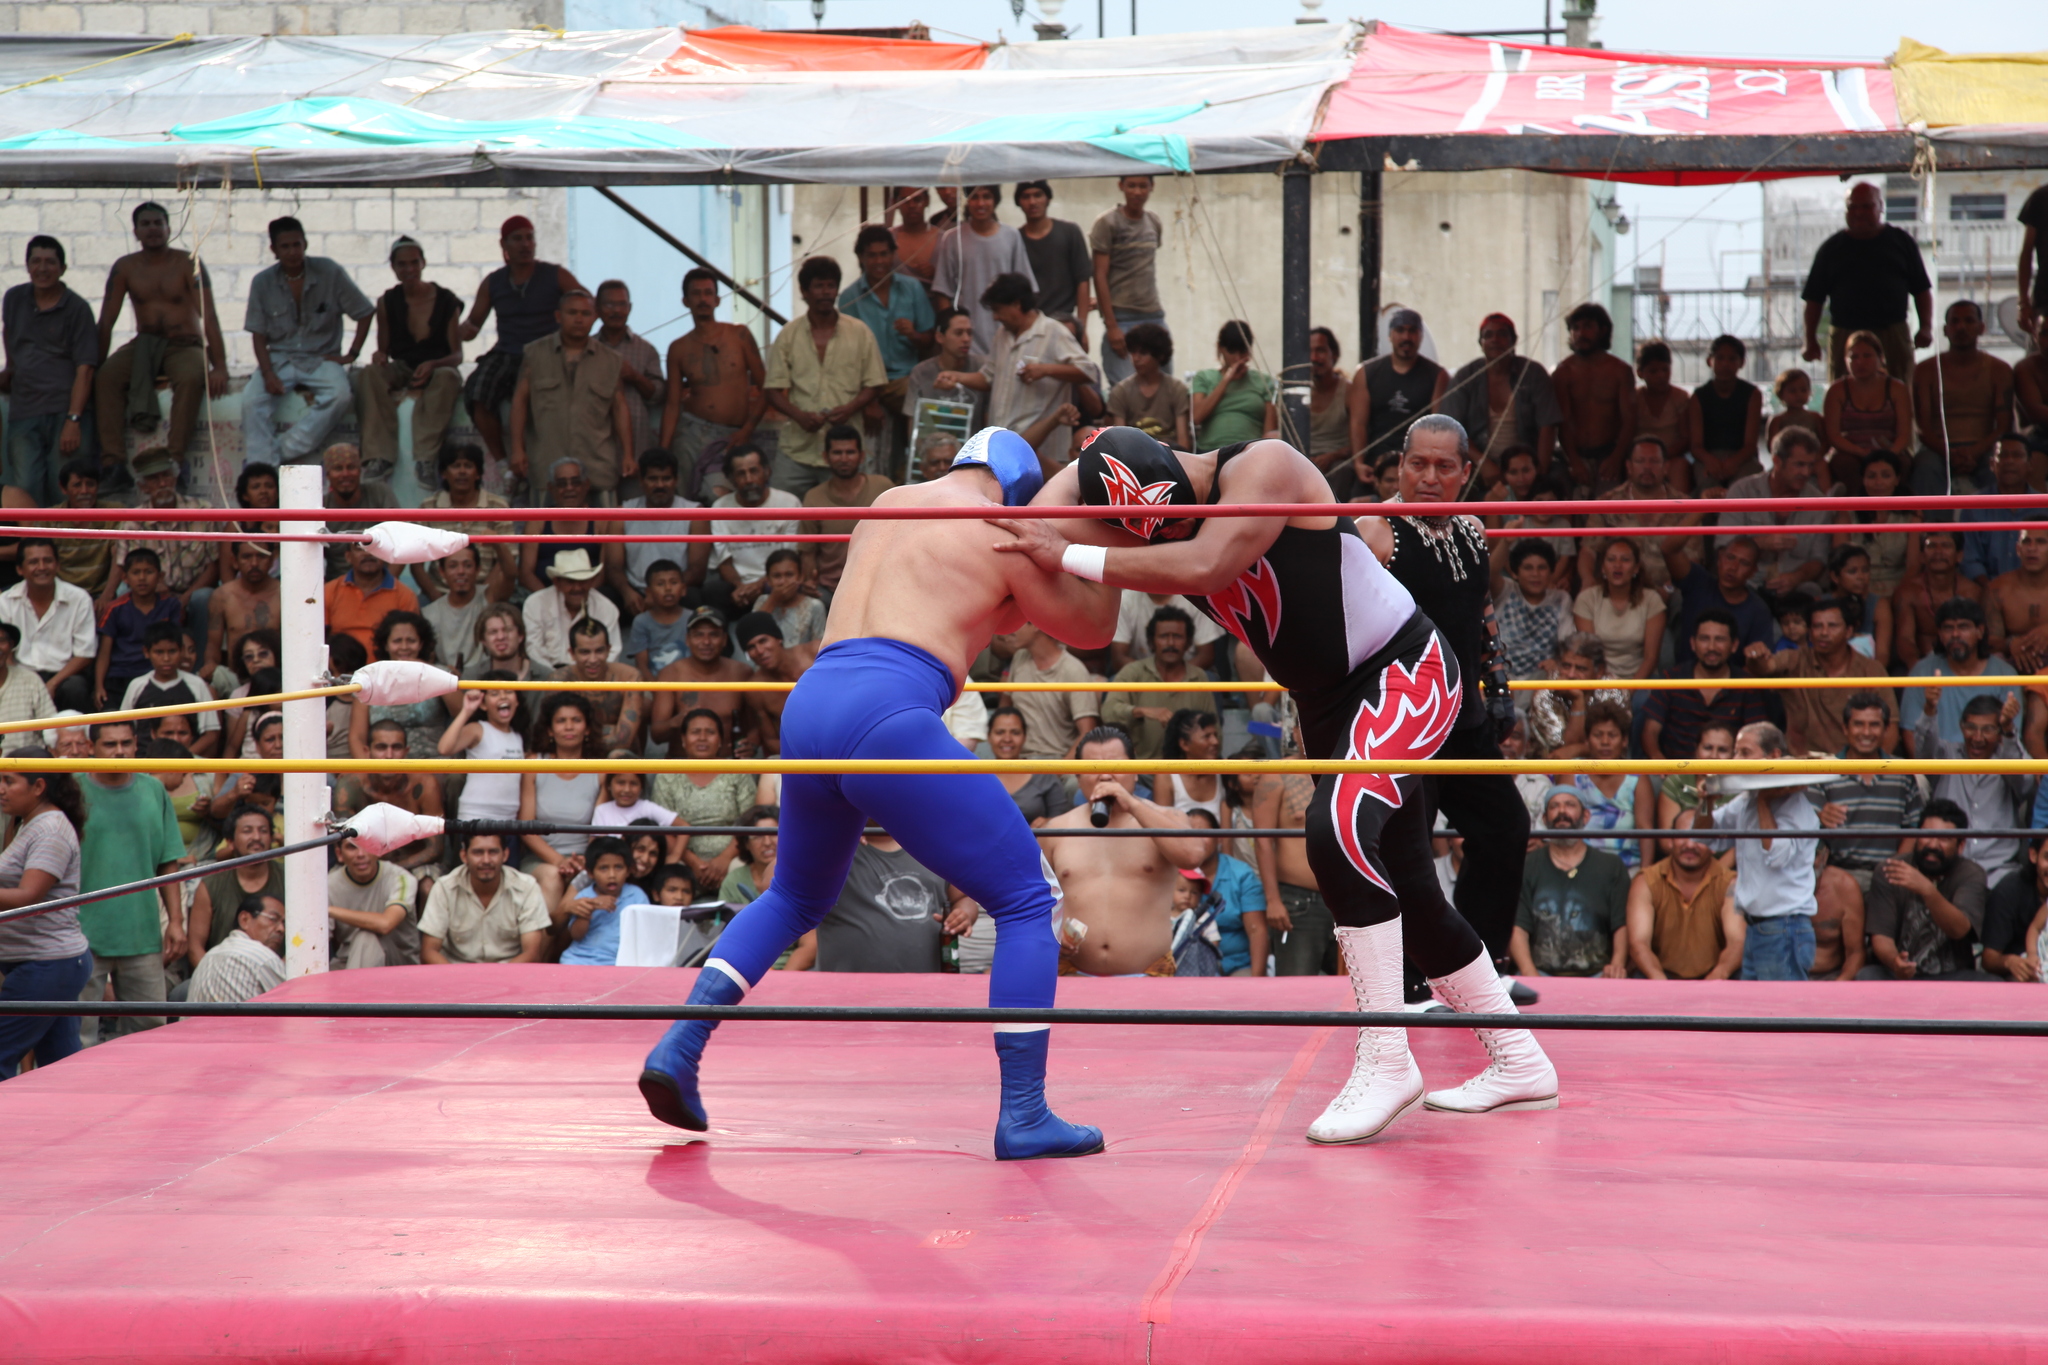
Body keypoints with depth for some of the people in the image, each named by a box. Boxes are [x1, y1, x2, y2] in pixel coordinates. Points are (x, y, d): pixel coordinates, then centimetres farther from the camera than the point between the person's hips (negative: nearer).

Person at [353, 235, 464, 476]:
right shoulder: (387, 302, 5)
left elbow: (457, 355, -3)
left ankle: (426, 458, -45)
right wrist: (380, 356, -16)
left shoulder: (446, 301, -1)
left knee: (447, 377, -38)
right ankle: (378, 456, -38)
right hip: (401, 369, 2)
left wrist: (432, 365, -24)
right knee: (368, 374, -28)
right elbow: (384, 349, 10)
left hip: (437, 368, -2)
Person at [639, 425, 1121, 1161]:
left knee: (795, 895, 31)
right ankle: (1023, 1116, -1)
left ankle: (678, 1048, 16)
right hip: (888, 711, -7)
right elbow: (1090, 627, 20)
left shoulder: (886, 507, 27)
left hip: (809, 704, 7)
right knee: (1028, 898, 4)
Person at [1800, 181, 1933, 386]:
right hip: (1844, 336, 0)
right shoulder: (1832, 248, 10)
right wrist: (1811, 340, 1)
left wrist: (1926, 327, -1)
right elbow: (1814, 298, 9)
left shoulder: (1902, 241, 11)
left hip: (1894, 338, 0)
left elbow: (1922, 290, 12)